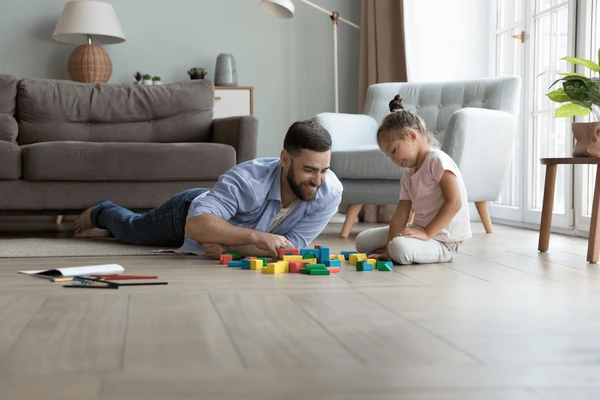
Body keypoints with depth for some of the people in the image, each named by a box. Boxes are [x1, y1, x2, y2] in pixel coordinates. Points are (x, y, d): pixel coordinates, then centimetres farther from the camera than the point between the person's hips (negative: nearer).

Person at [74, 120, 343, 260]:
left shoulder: (329, 192, -36)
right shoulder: (246, 179, -48)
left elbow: (290, 247, -35)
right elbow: (196, 225, -54)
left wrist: (230, 246, -43)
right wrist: (255, 236, -63)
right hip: (188, 211, -4)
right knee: (130, 230, 27)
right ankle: (102, 213, 60)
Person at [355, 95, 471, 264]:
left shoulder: (437, 160, -15)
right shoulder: (408, 174, 11)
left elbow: (454, 203, -24)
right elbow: (401, 214, 3)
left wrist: (426, 233, -25)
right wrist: (389, 248, -10)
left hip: (443, 242, -8)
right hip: (420, 231, 8)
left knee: (401, 248, -36)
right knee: (363, 240, 8)